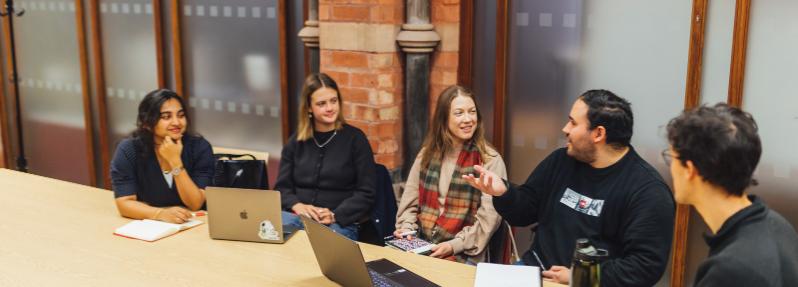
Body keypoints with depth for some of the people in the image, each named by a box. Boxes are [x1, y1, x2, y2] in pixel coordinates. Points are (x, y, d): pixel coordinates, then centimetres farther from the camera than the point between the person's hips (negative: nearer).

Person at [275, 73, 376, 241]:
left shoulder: (355, 138, 4)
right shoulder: (296, 141, 15)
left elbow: (366, 193, -1)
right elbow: (282, 187, 14)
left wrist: (335, 216, -16)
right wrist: (297, 205, -9)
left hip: (341, 223, -2)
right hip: (297, 217, 3)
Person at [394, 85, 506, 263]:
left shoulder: (490, 160, -3)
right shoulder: (427, 153, 10)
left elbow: (489, 217, -9)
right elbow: (410, 201, 14)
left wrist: (454, 245, -18)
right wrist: (407, 228, -4)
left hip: (463, 255, -4)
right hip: (421, 247, 4)